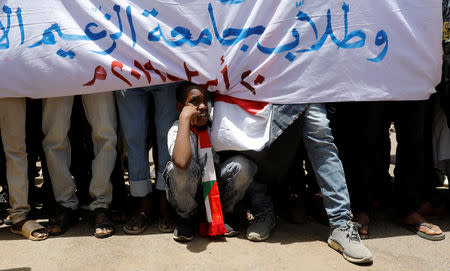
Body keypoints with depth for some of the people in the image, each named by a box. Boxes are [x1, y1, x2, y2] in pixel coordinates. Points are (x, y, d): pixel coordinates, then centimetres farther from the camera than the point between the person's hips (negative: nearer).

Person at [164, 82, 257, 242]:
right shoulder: (176, 130, -22)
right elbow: (182, 162, -45)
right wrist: (184, 117, -39)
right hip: (187, 191, -2)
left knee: (243, 165, -27)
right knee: (177, 169, -36)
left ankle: (226, 211, 2)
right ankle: (187, 216, -5)